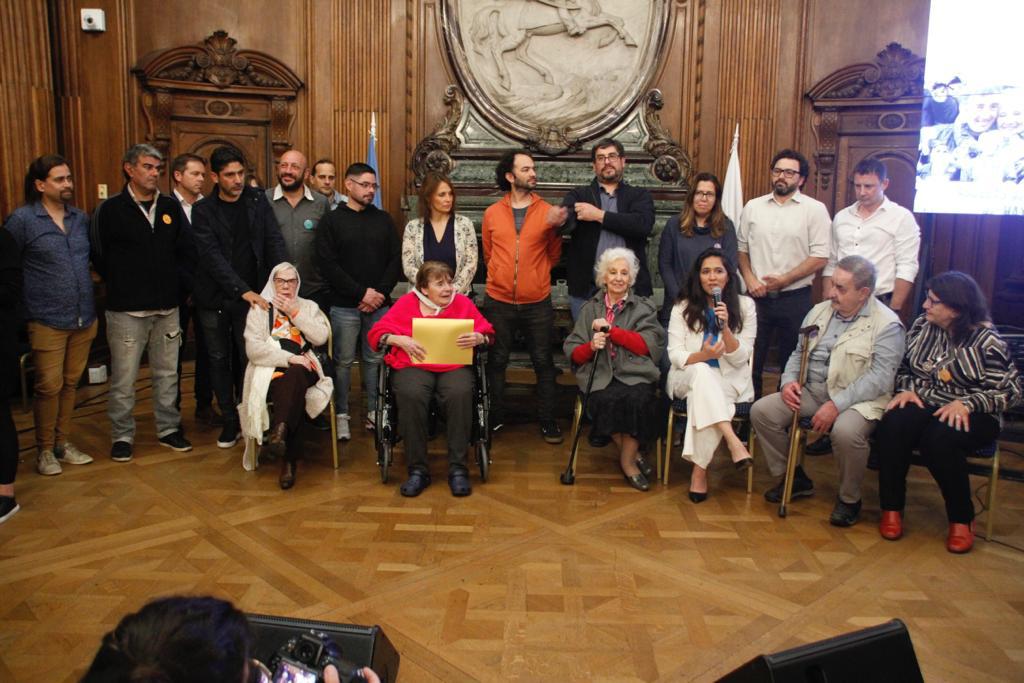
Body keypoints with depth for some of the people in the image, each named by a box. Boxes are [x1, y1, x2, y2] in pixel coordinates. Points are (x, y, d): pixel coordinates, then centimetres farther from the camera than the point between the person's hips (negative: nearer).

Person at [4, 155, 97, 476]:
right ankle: (44, 450, 19)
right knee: (49, 387, 2)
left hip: (84, 318, 4)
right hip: (47, 321, -4)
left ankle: (63, 443, 28)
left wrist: (90, 304, 8)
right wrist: (20, 311, -3)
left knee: (71, 383, 13)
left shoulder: (81, 218, 6)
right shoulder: (22, 219, -6)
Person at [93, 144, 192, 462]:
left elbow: (184, 251, 11)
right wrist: (123, 286, 3)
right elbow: (99, 257, 0)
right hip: (126, 311, -3)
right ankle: (122, 436, 16)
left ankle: (168, 429, 24)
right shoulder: (111, 209, -4)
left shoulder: (171, 207, 7)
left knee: (167, 375, 12)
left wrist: (171, 283, 4)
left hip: (167, 308, 4)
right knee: (123, 379, 3)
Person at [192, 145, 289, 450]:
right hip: (214, 299, 0)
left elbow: (275, 242, -4)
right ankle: (230, 420, 21)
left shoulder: (257, 200, 2)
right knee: (220, 360, 9)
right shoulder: (203, 211, -4)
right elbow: (212, 257, -14)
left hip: (251, 297, 0)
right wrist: (244, 291, -25)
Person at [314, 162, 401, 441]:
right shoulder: (332, 220, 1)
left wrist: (380, 292, -7)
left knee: (374, 360, 7)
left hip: (379, 304, 3)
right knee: (343, 361, 3)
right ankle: (341, 414, 14)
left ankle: (374, 412, 16)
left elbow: (396, 259, 7)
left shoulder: (383, 219, 10)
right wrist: (361, 293, -13)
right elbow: (326, 263, -7)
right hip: (344, 305, -2)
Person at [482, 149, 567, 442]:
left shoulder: (547, 212, 0)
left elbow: (553, 256, 4)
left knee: (543, 363, 5)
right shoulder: (492, 213, 3)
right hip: (499, 301, 1)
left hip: (537, 302, -1)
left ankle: (548, 421, 17)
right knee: (497, 361, 10)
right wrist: (504, 276, 12)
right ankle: (494, 417, 24)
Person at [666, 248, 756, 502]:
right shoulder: (683, 307, 5)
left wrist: (725, 328, -20)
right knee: (702, 372, -36)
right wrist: (701, 356, -24)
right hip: (688, 378, 1)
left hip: (730, 380, -1)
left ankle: (699, 468, -27)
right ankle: (733, 441, -44)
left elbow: (740, 358, -3)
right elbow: (675, 355, -3)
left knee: (701, 396, -35)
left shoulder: (745, 306, 4)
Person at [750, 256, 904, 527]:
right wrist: (789, 381, -2)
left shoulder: (887, 325, -9)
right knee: (761, 410, -11)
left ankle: (849, 499, -6)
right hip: (812, 392, 6)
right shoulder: (820, 311, 12)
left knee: (846, 431, -37)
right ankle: (795, 478, 9)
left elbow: (879, 377, -18)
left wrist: (837, 405, -26)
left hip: (858, 400, -6)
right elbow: (798, 353, 19)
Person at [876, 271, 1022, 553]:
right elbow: (902, 368, 16)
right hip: (922, 405, 4)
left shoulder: (986, 341, -7)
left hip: (970, 415, -4)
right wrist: (906, 389, -5)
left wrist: (966, 404, -20)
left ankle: (962, 519, -11)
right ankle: (892, 508, -14)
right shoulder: (922, 325, 7)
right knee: (892, 424, -30)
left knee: (939, 437, -36)